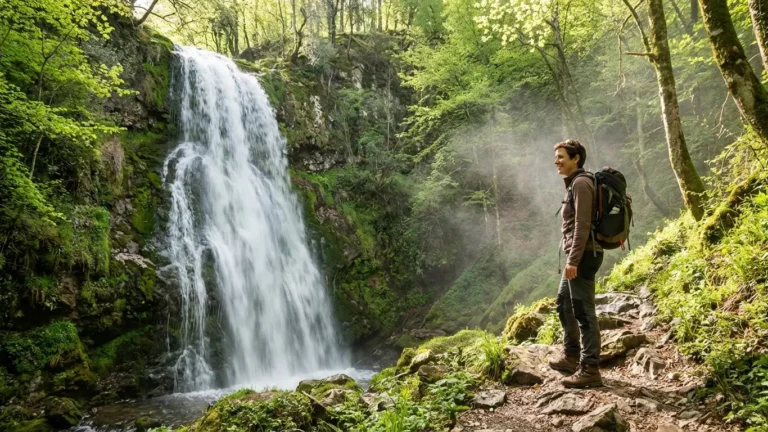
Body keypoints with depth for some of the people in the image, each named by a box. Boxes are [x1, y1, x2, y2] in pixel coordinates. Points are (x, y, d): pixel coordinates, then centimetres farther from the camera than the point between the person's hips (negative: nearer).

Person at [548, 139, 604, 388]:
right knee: (564, 305, 20)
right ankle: (572, 356, 32)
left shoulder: (580, 183, -13)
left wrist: (573, 260, -24)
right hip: (578, 256, 11)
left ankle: (590, 369, -2)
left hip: (583, 256, -11)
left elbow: (582, 225, -21)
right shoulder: (574, 183, 17)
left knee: (583, 312, -7)